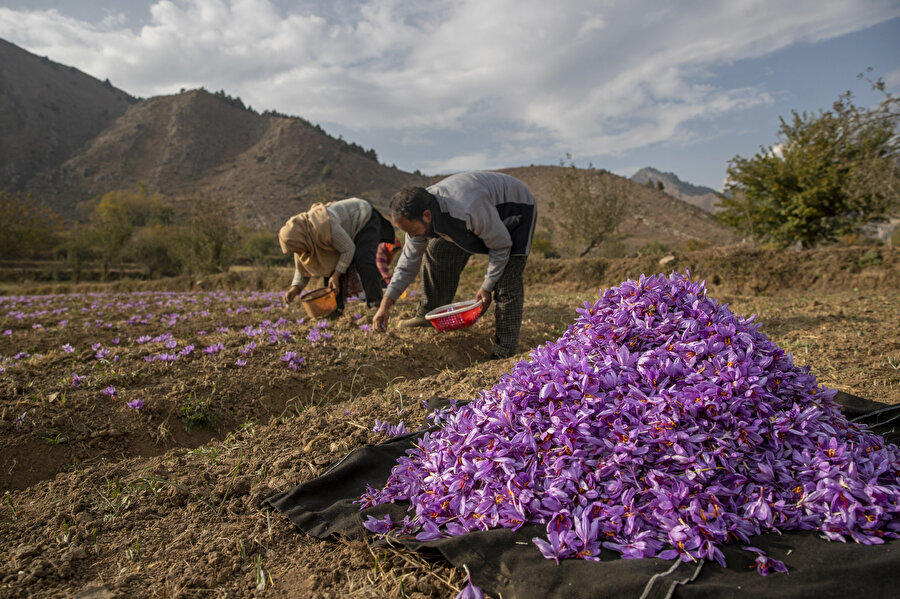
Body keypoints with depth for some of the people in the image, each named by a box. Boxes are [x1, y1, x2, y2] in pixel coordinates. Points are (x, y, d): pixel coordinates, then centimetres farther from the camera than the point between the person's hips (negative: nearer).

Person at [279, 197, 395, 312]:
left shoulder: (324, 227, -42)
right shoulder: (300, 235, -16)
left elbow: (349, 249, -29)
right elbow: (302, 268, -6)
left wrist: (337, 274, -29)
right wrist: (295, 287, -23)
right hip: (348, 228, 8)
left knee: (363, 259, -25)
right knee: (331, 265, -3)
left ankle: (375, 302, -20)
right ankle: (335, 307, 5)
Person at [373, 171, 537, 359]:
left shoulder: (468, 210, -45)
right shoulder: (418, 213, -20)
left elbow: (501, 247, -28)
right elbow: (408, 262, -9)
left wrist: (487, 287, -19)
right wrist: (385, 305, -14)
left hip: (517, 209, -7)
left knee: (506, 280, -19)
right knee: (437, 250, -4)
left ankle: (504, 353, -11)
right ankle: (430, 314, 12)